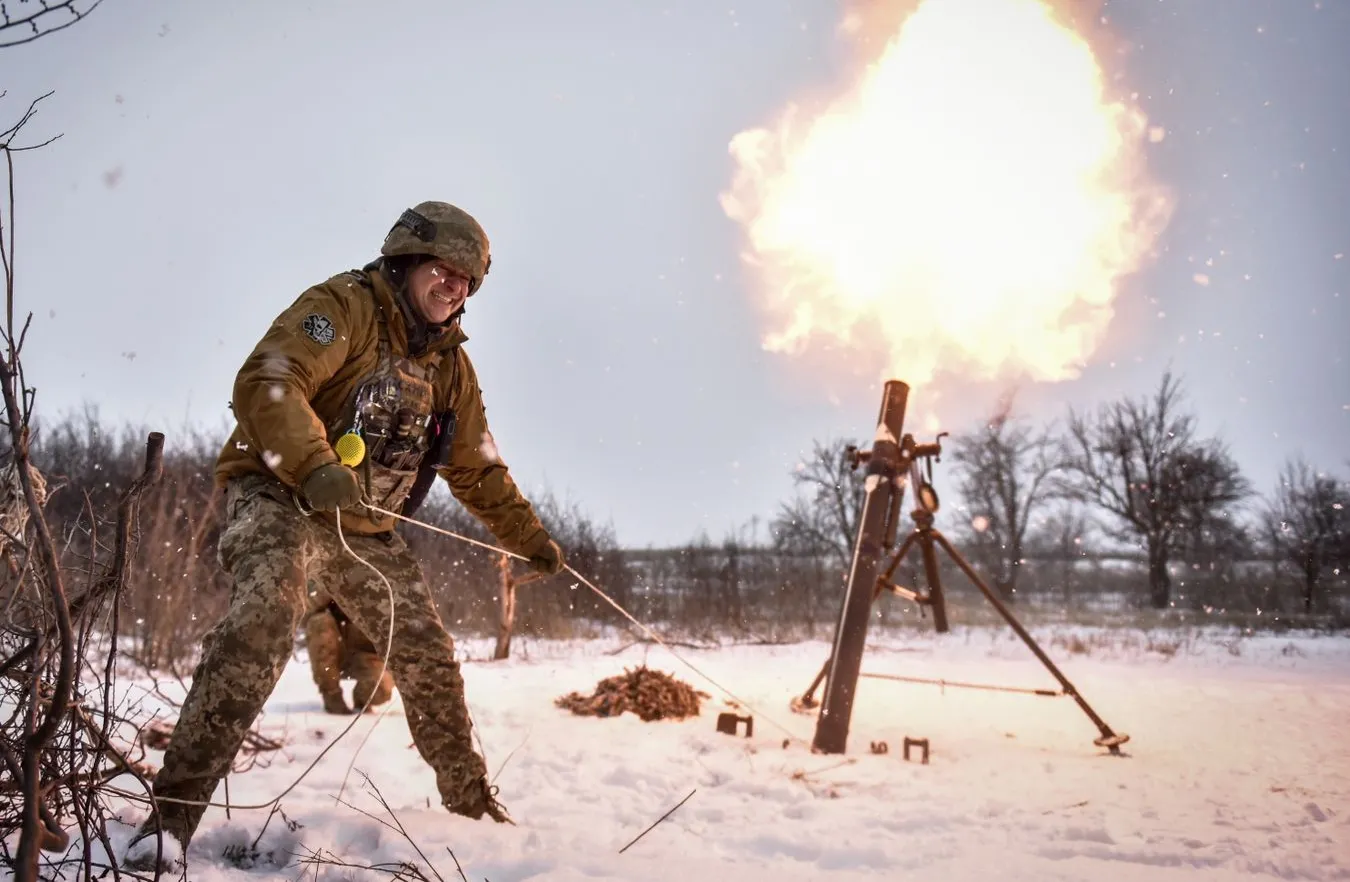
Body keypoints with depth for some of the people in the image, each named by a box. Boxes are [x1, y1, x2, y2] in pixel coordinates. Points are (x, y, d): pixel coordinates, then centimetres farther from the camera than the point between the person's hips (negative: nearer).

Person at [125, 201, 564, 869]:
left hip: (365, 525, 7)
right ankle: (173, 814, -33)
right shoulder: (344, 306, -10)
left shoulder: (450, 365, 12)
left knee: (426, 654, 6)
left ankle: (472, 804, 25)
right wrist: (315, 467, -41)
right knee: (266, 614, -33)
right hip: (280, 496, -7)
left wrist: (530, 538, 16)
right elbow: (266, 383, -26)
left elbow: (477, 470, 21)